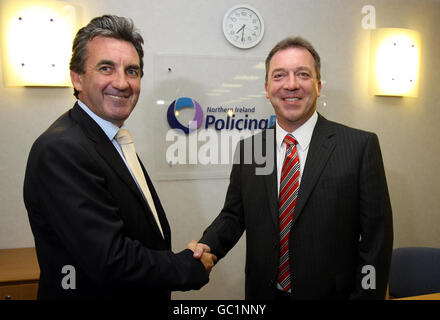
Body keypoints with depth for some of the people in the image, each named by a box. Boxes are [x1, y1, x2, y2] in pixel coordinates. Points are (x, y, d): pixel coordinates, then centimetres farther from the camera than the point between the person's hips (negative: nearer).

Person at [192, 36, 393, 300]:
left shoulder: (362, 145, -12)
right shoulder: (248, 148, -1)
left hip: (331, 293, -2)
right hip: (263, 292, 3)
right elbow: (234, 215, 4)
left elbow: (377, 238, -10)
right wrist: (208, 246, -14)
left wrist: (366, 295, -11)